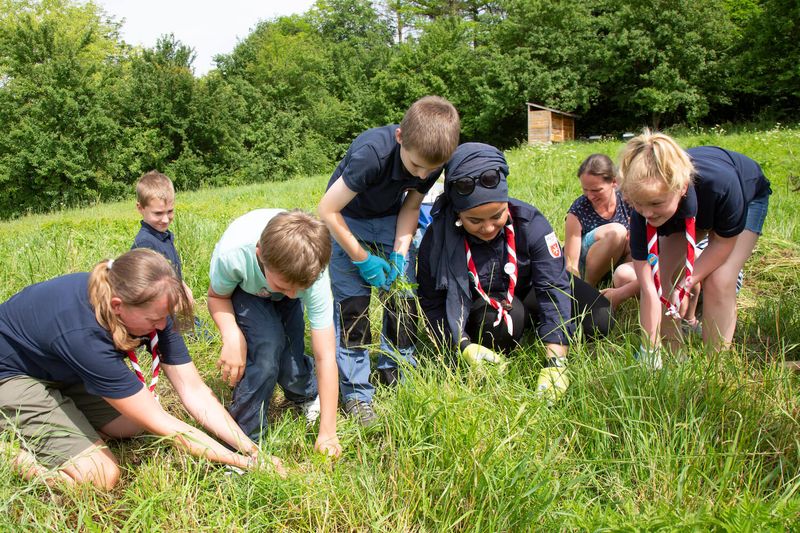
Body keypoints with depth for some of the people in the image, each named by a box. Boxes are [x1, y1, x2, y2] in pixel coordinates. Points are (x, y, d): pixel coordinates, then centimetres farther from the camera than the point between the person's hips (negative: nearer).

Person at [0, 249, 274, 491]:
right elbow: (159, 422, -35)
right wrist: (241, 462, -31)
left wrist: (252, 450, -26)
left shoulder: (151, 305, -23)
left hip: (61, 369, 7)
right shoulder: (84, 335, -42)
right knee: (102, 476, -17)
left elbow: (195, 393, -19)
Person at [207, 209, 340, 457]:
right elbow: (217, 296, -17)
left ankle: (306, 395, 31)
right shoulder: (232, 253, -43)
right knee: (267, 346, -27)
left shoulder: (313, 273, -39)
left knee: (291, 365, -9)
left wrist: (327, 432, -30)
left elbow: (325, 356, -33)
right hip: (243, 289, -1)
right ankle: (245, 437, -5)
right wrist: (231, 335, -39)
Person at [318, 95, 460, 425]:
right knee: (351, 304, -10)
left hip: (389, 219, 5)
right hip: (346, 220, -4)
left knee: (403, 297, 0)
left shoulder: (434, 158, -20)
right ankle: (356, 393, 0)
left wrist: (400, 252, -16)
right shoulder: (371, 154, -37)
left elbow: (411, 205, -3)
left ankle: (397, 373, 20)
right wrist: (361, 258, -22)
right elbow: (327, 210, -28)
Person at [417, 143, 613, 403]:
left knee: (600, 320, -15)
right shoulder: (438, 237, -26)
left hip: (527, 290, 2)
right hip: (476, 311, -2)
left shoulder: (529, 221, -26)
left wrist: (555, 362, -37)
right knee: (505, 317, -37)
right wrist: (465, 347, -33)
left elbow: (553, 286, -29)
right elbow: (432, 302, -18)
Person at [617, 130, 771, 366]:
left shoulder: (720, 183, -46)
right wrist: (650, 353, -32)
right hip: (685, 210, 3)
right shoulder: (642, 208, -37)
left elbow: (724, 241, -22)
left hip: (747, 196, -2)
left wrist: (686, 284, -24)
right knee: (660, 276, -13)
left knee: (719, 281, -20)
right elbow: (648, 289, -33)